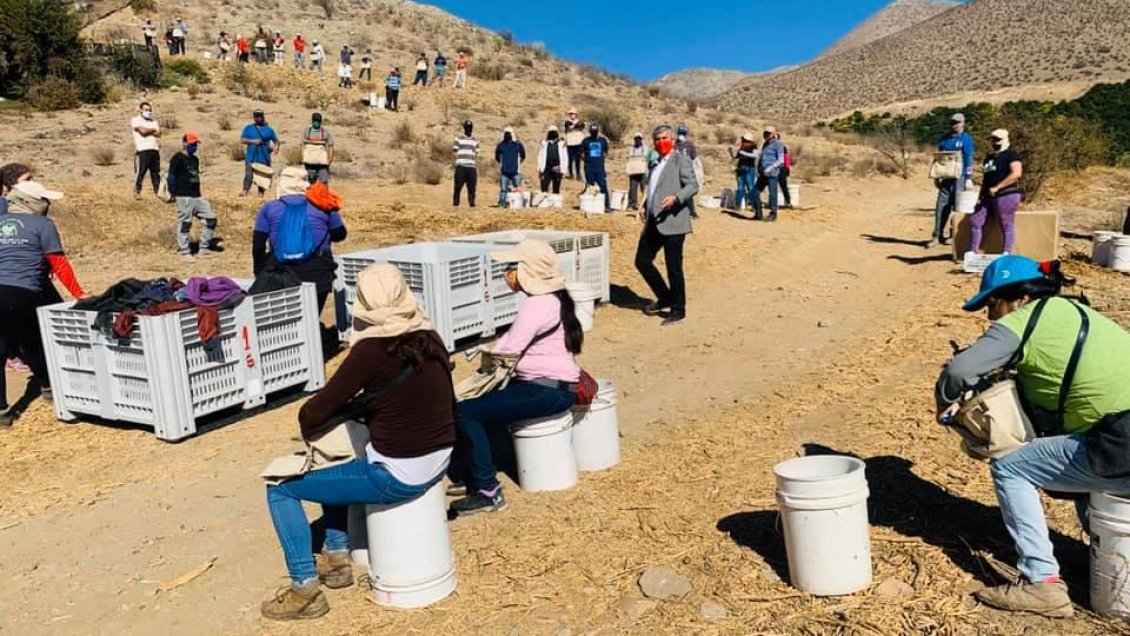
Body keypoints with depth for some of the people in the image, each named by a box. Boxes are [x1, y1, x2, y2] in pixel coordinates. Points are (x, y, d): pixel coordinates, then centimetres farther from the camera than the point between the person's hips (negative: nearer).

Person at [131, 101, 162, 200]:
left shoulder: (154, 122, 22)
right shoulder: (135, 120, 6)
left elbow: (159, 134, 6)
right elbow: (143, 131, -10)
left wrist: (147, 131, -3)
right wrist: (153, 130, 6)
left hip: (155, 150, 5)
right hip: (142, 150, -5)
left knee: (156, 172, 5)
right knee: (140, 172, -6)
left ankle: (158, 191, 9)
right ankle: (137, 192, 2)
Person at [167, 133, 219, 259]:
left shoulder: (195, 159, 16)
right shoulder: (177, 159, -8)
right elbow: (171, 177, -12)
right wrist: (173, 194, -16)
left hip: (197, 196, 8)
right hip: (184, 197, -8)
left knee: (211, 218, 6)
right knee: (184, 224, -3)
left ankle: (204, 247, 14)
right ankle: (184, 252, 5)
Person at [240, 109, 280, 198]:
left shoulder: (269, 129, 12)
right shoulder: (248, 128, 12)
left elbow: (276, 141, 14)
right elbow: (242, 140, 6)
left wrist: (276, 146, -9)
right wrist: (253, 141, -10)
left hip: (264, 158, 1)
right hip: (251, 157, -1)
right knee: (248, 175, -11)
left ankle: (261, 194, 8)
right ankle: (245, 191, -13)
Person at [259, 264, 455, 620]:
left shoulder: (372, 350, -18)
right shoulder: (429, 339, 2)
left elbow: (317, 411, -10)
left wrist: (309, 429, 12)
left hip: (397, 476, -8)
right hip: (438, 463, 8)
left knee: (280, 488, 9)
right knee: (334, 460, 31)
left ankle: (306, 590, 12)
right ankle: (337, 558, 35)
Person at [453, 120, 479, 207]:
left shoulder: (475, 141, 16)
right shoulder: (458, 139, 8)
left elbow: (476, 156, 17)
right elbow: (455, 152, 6)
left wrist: (477, 169, 12)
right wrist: (458, 162, -6)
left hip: (472, 167, 3)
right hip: (461, 167, -3)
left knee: (472, 187, 0)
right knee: (458, 186, -5)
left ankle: (472, 203, 4)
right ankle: (455, 203, -1)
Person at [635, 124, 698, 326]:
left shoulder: (681, 160, -2)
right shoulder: (656, 164, 21)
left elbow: (693, 185, -12)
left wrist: (676, 198, -30)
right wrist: (646, 207, 14)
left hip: (673, 223, -8)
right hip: (654, 223, 8)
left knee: (674, 269, -3)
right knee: (642, 261, 7)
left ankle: (678, 310, 11)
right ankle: (664, 298, 24)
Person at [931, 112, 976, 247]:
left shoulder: (966, 139, -3)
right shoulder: (944, 139, 14)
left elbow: (969, 160, -8)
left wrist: (969, 179, -13)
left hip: (959, 177, -5)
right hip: (945, 177, 5)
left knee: (958, 206, 0)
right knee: (941, 206, 0)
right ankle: (937, 235, 1)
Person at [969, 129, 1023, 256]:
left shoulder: (1011, 155, -3)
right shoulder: (989, 158, 22)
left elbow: (1016, 173, -17)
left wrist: (997, 187, -18)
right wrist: (980, 196, 16)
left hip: (1006, 196, -9)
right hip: (988, 197, 9)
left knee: (1007, 226, -8)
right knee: (974, 221, 2)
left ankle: (1007, 255, -9)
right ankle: (973, 252, 7)